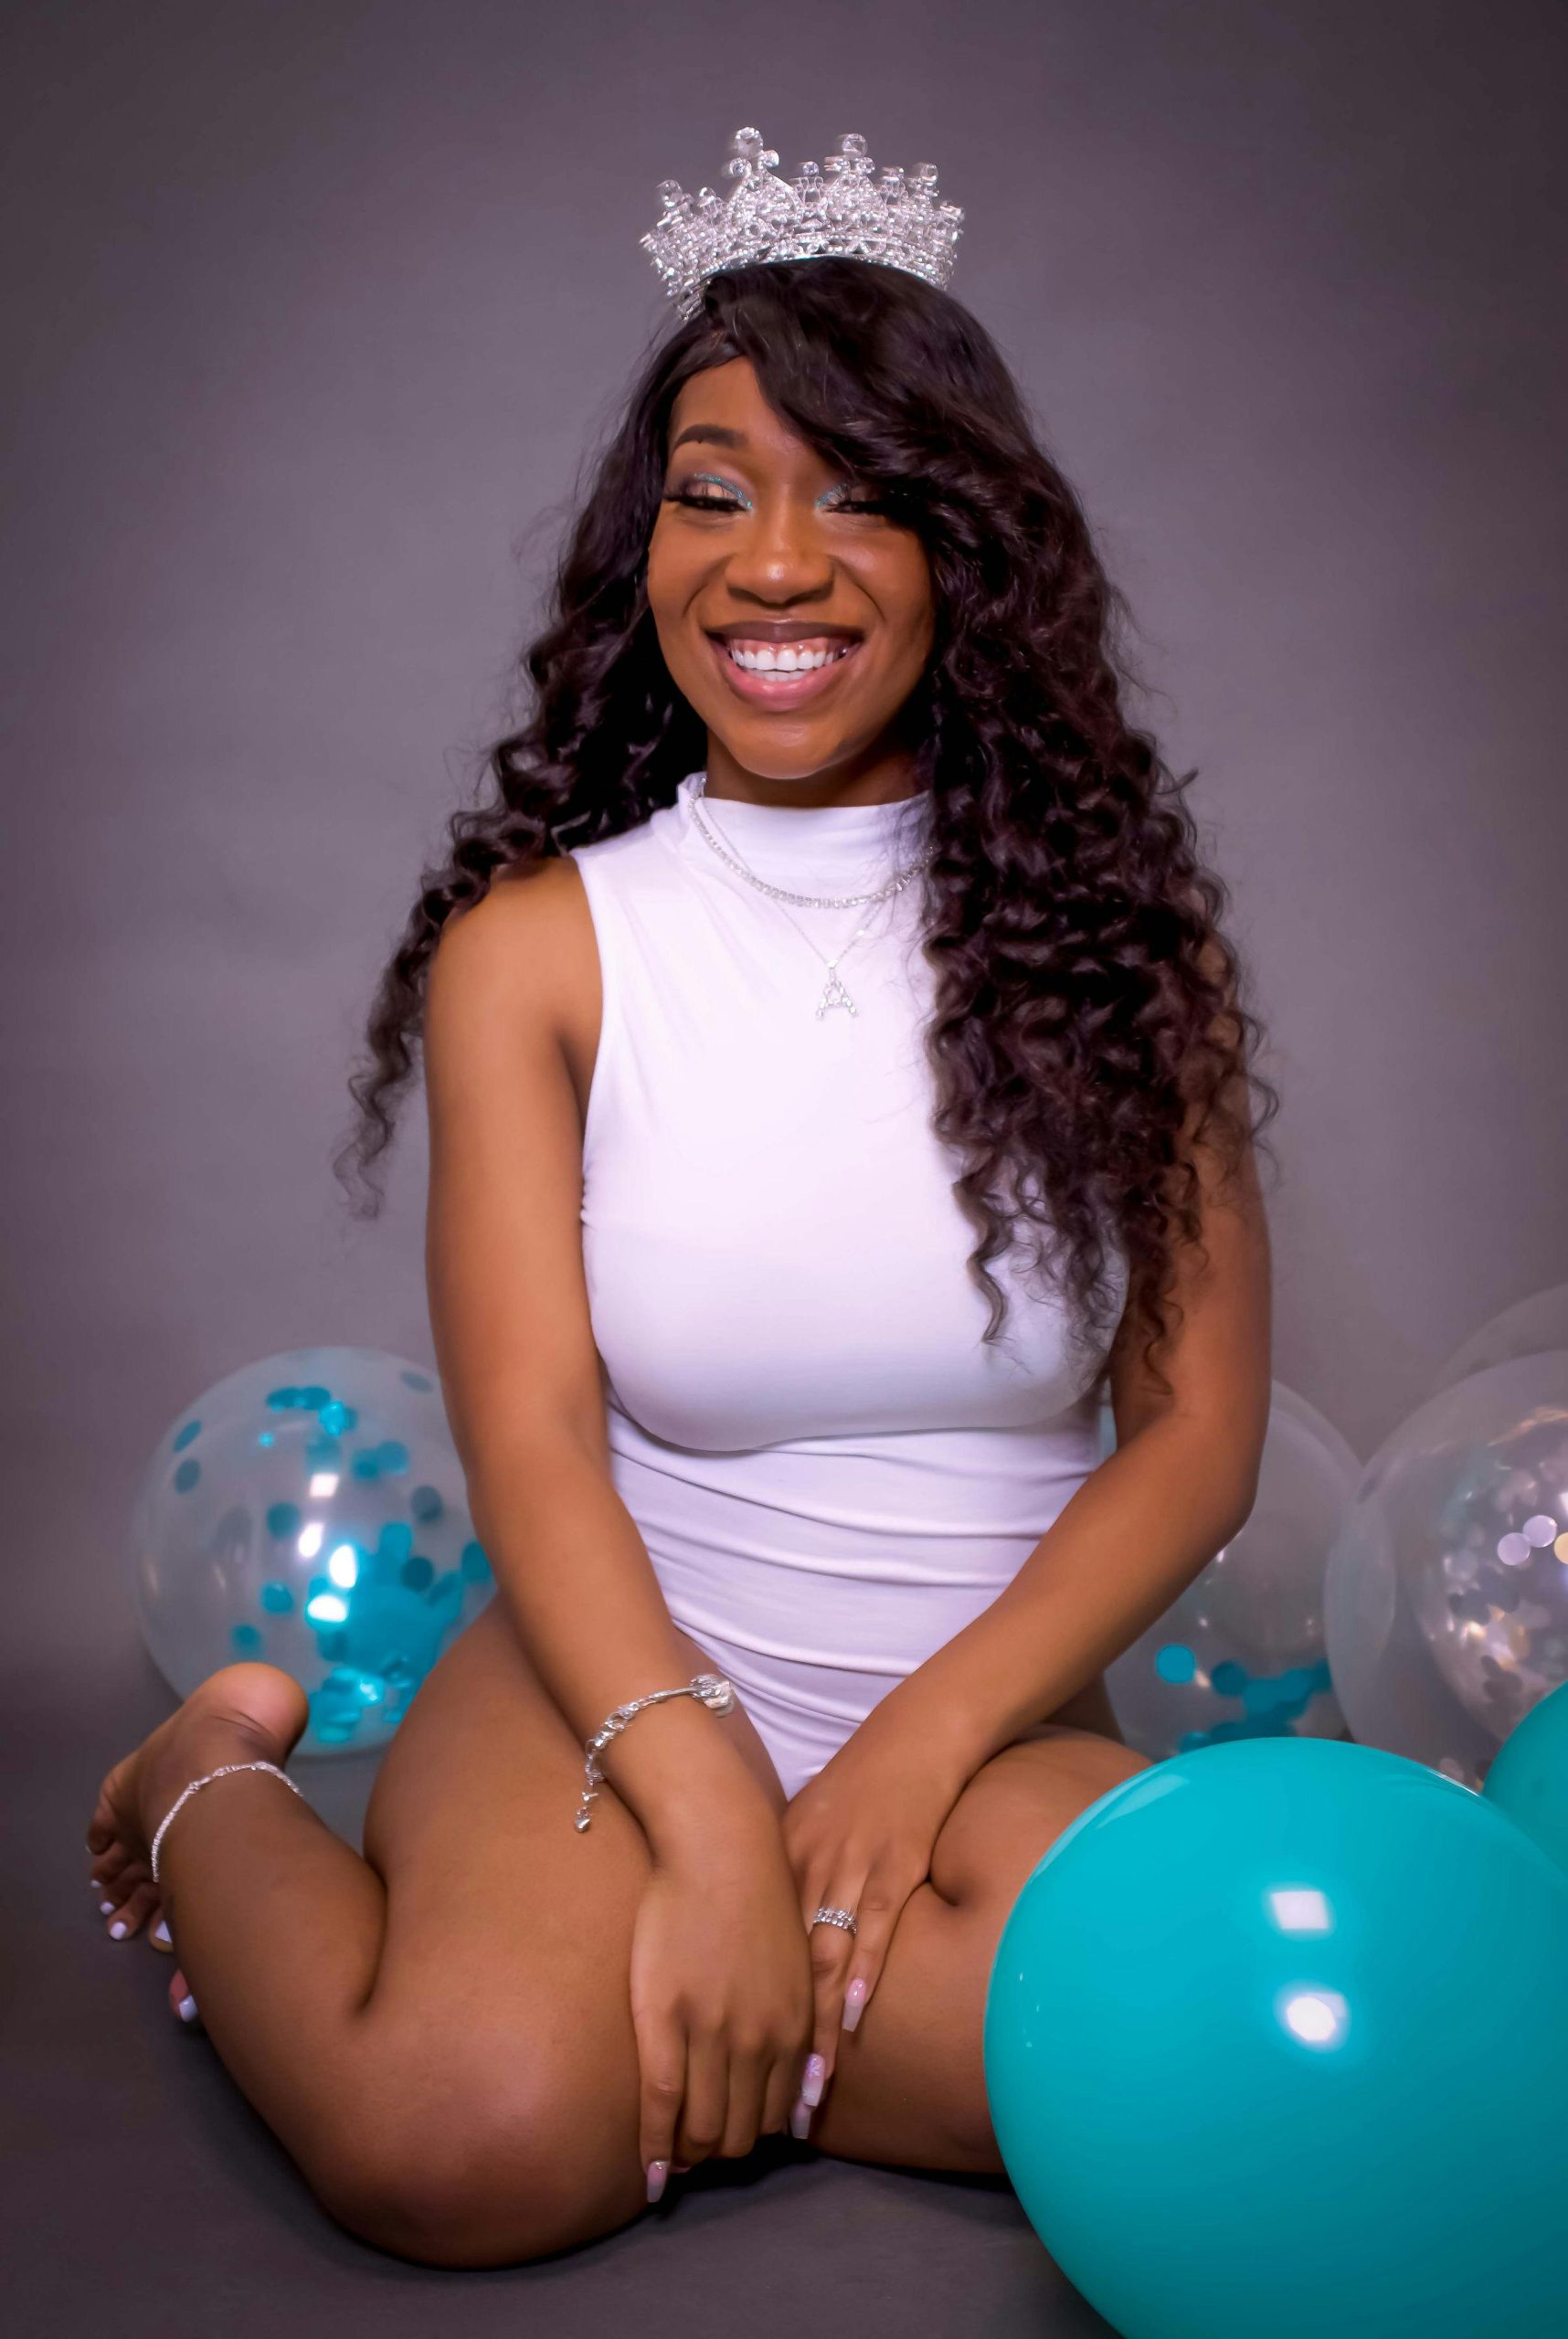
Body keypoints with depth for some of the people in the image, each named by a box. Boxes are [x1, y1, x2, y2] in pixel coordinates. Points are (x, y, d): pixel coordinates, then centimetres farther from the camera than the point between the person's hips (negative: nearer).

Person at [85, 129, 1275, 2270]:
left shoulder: (1108, 934, 1)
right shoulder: (536, 950, -2)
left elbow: (1197, 1432, -1)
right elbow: (530, 1435, -10)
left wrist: (925, 1737, -13)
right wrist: (707, 1808, -23)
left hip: (996, 1703, 3)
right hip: (623, 1676, -2)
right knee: (471, 2136, -29)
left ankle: (602, 1969, -1)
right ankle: (219, 1790, 6)